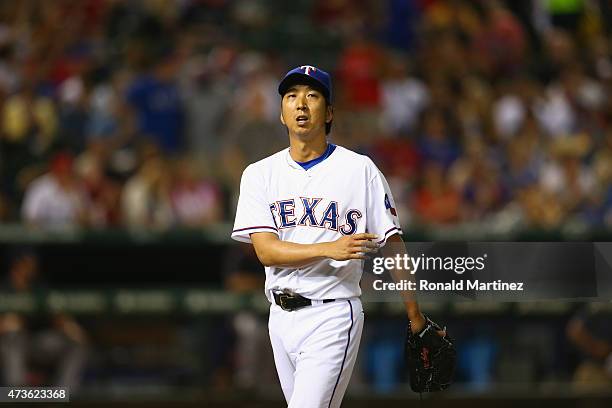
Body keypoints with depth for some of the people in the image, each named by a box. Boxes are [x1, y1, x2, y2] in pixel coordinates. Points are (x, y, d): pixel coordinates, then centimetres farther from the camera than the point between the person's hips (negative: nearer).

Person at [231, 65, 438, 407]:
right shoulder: (260, 174, 6)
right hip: (281, 315, 5)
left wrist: (416, 319, -5)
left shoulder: (360, 169, -2)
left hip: (332, 315, -5)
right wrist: (329, 249, -22)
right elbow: (265, 251, -7)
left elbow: (393, 247, -1)